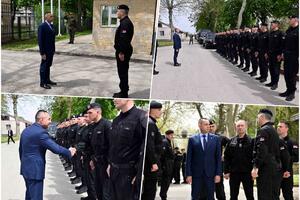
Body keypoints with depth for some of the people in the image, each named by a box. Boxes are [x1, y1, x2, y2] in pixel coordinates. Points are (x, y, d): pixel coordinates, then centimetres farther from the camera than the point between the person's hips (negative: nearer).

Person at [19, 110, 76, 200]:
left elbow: (21, 149, 17)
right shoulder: (41, 132, -19)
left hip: (26, 167, 10)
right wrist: (69, 152, -7)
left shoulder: (26, 130, 9)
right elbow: (55, 148, -21)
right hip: (35, 169, -10)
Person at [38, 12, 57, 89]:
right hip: (45, 51, -8)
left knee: (48, 65, 15)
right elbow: (40, 40, -18)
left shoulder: (51, 26, 10)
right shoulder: (42, 26, -16)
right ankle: (42, 83, 5)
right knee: (44, 66, -1)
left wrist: (53, 49, 15)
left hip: (51, 50, 8)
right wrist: (42, 53, -20)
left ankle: (47, 80, 24)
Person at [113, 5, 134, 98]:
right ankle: (123, 91, 25)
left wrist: (121, 52, -25)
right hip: (124, 51, 11)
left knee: (123, 72, -4)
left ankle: (124, 93, 3)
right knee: (123, 72, 17)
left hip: (123, 52, -11)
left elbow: (124, 39, -25)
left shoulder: (125, 23, -18)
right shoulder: (125, 22, 16)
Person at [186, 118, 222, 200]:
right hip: (196, 174, 0)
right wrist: (188, 174, -4)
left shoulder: (215, 139, 5)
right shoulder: (192, 139, 3)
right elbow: (189, 158, 2)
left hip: (210, 174, 1)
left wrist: (218, 174, -3)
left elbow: (218, 157, 4)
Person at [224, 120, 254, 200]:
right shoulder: (231, 141, 6)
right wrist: (226, 171, 0)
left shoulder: (251, 141, -1)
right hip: (234, 172, 2)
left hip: (247, 172, -2)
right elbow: (226, 157, 5)